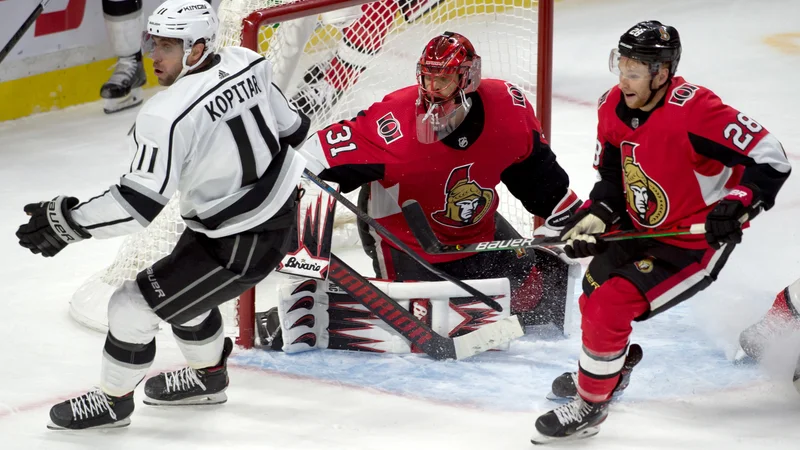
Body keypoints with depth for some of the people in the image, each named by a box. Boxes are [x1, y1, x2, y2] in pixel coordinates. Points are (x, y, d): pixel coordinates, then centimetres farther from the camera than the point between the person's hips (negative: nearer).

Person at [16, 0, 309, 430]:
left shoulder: (168, 116, -29)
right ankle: (208, 376, 53)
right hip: (279, 213, 9)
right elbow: (287, 125, 9)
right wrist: (294, 128, 33)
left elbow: (140, 202, -27)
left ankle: (112, 399, 26)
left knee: (134, 305, 4)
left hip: (239, 247, -9)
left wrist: (67, 222, -19)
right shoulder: (248, 63, -7)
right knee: (181, 288, 31)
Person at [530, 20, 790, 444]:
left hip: (697, 242, -8)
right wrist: (596, 216, -8)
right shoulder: (613, 108, -6)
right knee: (595, 292, 19)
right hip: (643, 229, 8)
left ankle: (589, 407, 3)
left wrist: (739, 204, -38)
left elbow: (770, 157, -28)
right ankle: (610, 366, 49)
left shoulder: (693, 110, -30)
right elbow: (613, 176, 8)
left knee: (609, 309, -17)